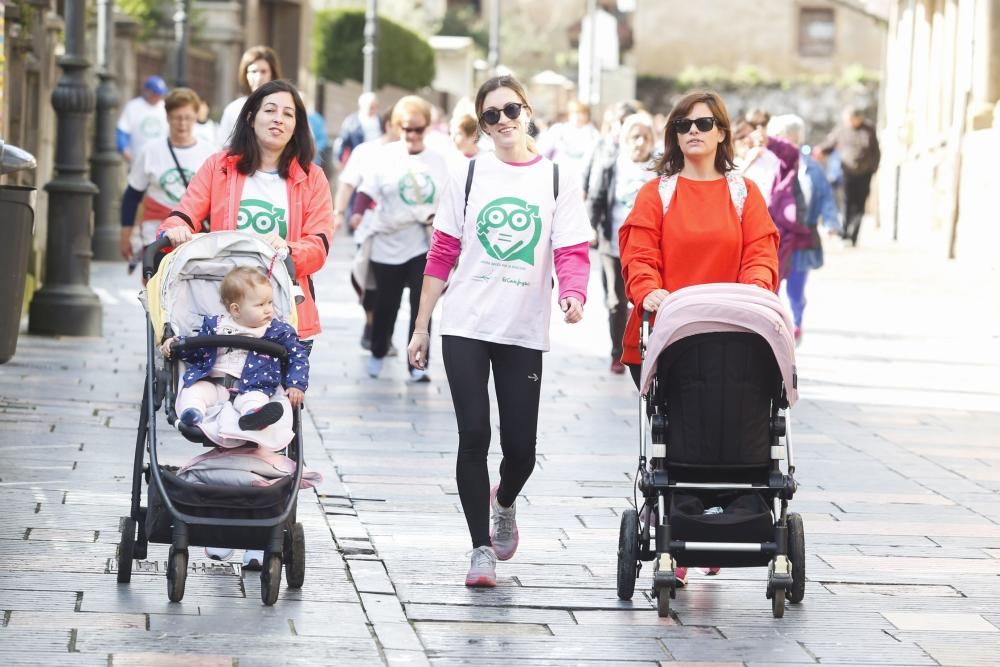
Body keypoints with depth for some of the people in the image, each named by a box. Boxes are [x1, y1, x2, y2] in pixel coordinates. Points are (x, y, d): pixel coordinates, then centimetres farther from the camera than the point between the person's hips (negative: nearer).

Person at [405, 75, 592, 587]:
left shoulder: (558, 181, 4)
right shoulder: (467, 178, 6)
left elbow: (572, 252, -5)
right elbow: (442, 256, 8)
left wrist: (573, 295, -27)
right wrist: (421, 327, 6)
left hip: (524, 332, 0)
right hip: (465, 327, 0)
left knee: (520, 447, 1)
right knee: (474, 435, -7)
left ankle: (504, 503, 35)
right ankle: (481, 548, 3)